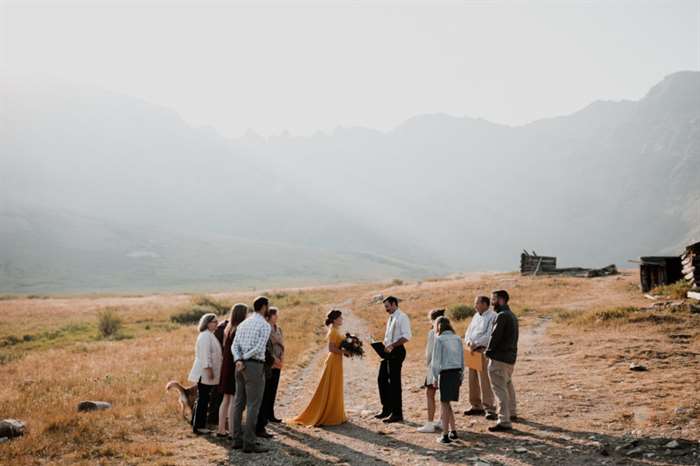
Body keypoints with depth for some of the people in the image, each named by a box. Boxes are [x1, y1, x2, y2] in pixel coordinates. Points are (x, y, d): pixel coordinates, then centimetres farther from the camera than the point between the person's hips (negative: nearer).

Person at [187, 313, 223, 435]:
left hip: (207, 374, 10)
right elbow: (205, 354, -22)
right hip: (204, 373, -10)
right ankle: (198, 426, -4)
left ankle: (197, 424, 17)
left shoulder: (210, 335, 19)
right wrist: (208, 369, -25)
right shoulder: (205, 336, -14)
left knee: (203, 400, 12)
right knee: (202, 400, -7)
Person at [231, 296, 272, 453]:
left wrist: (239, 361, -11)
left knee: (239, 404, 10)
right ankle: (249, 443, -6)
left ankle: (238, 439, 13)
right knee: (253, 406, -5)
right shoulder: (265, 325, -8)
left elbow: (234, 346, 4)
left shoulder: (242, 324, 15)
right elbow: (259, 349, -18)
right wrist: (244, 359, -7)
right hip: (254, 366, -8)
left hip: (241, 367, 8)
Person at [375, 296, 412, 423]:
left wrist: (392, 345, -26)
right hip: (388, 352, 9)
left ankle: (397, 414, 4)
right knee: (382, 379, 12)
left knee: (394, 382, -4)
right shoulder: (391, 318, 17)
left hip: (397, 352, -9)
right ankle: (387, 409, 24)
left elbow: (406, 337, -21)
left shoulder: (402, 317, -11)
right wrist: (384, 346, 6)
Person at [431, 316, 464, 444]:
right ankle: (453, 431, 20)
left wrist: (435, 377, 0)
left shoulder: (439, 339, -7)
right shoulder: (457, 339, 9)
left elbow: (436, 361, -7)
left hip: (445, 373, -5)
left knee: (444, 404, 2)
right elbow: (462, 360, 12)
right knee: (447, 403, 18)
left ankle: (445, 435, 4)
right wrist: (461, 376, 19)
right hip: (457, 372, 5)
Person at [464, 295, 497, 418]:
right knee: (473, 380, 10)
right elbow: (469, 331, 17)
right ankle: (476, 406, 19)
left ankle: (490, 409, -7)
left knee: (484, 380, -10)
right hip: (473, 350, 8)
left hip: (483, 351, -8)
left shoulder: (492, 316, -9)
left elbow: (489, 335, -18)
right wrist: (468, 342, -3)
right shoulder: (476, 316, 18)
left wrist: (476, 344, -18)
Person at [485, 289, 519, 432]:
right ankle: (511, 413, 41)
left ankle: (504, 421, -12)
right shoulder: (512, 315, 14)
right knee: (508, 385, 26)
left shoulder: (502, 316, -17)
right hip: (511, 357, 10)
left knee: (500, 388, -9)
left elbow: (495, 336, -20)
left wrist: (488, 351, -4)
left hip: (499, 358, -10)